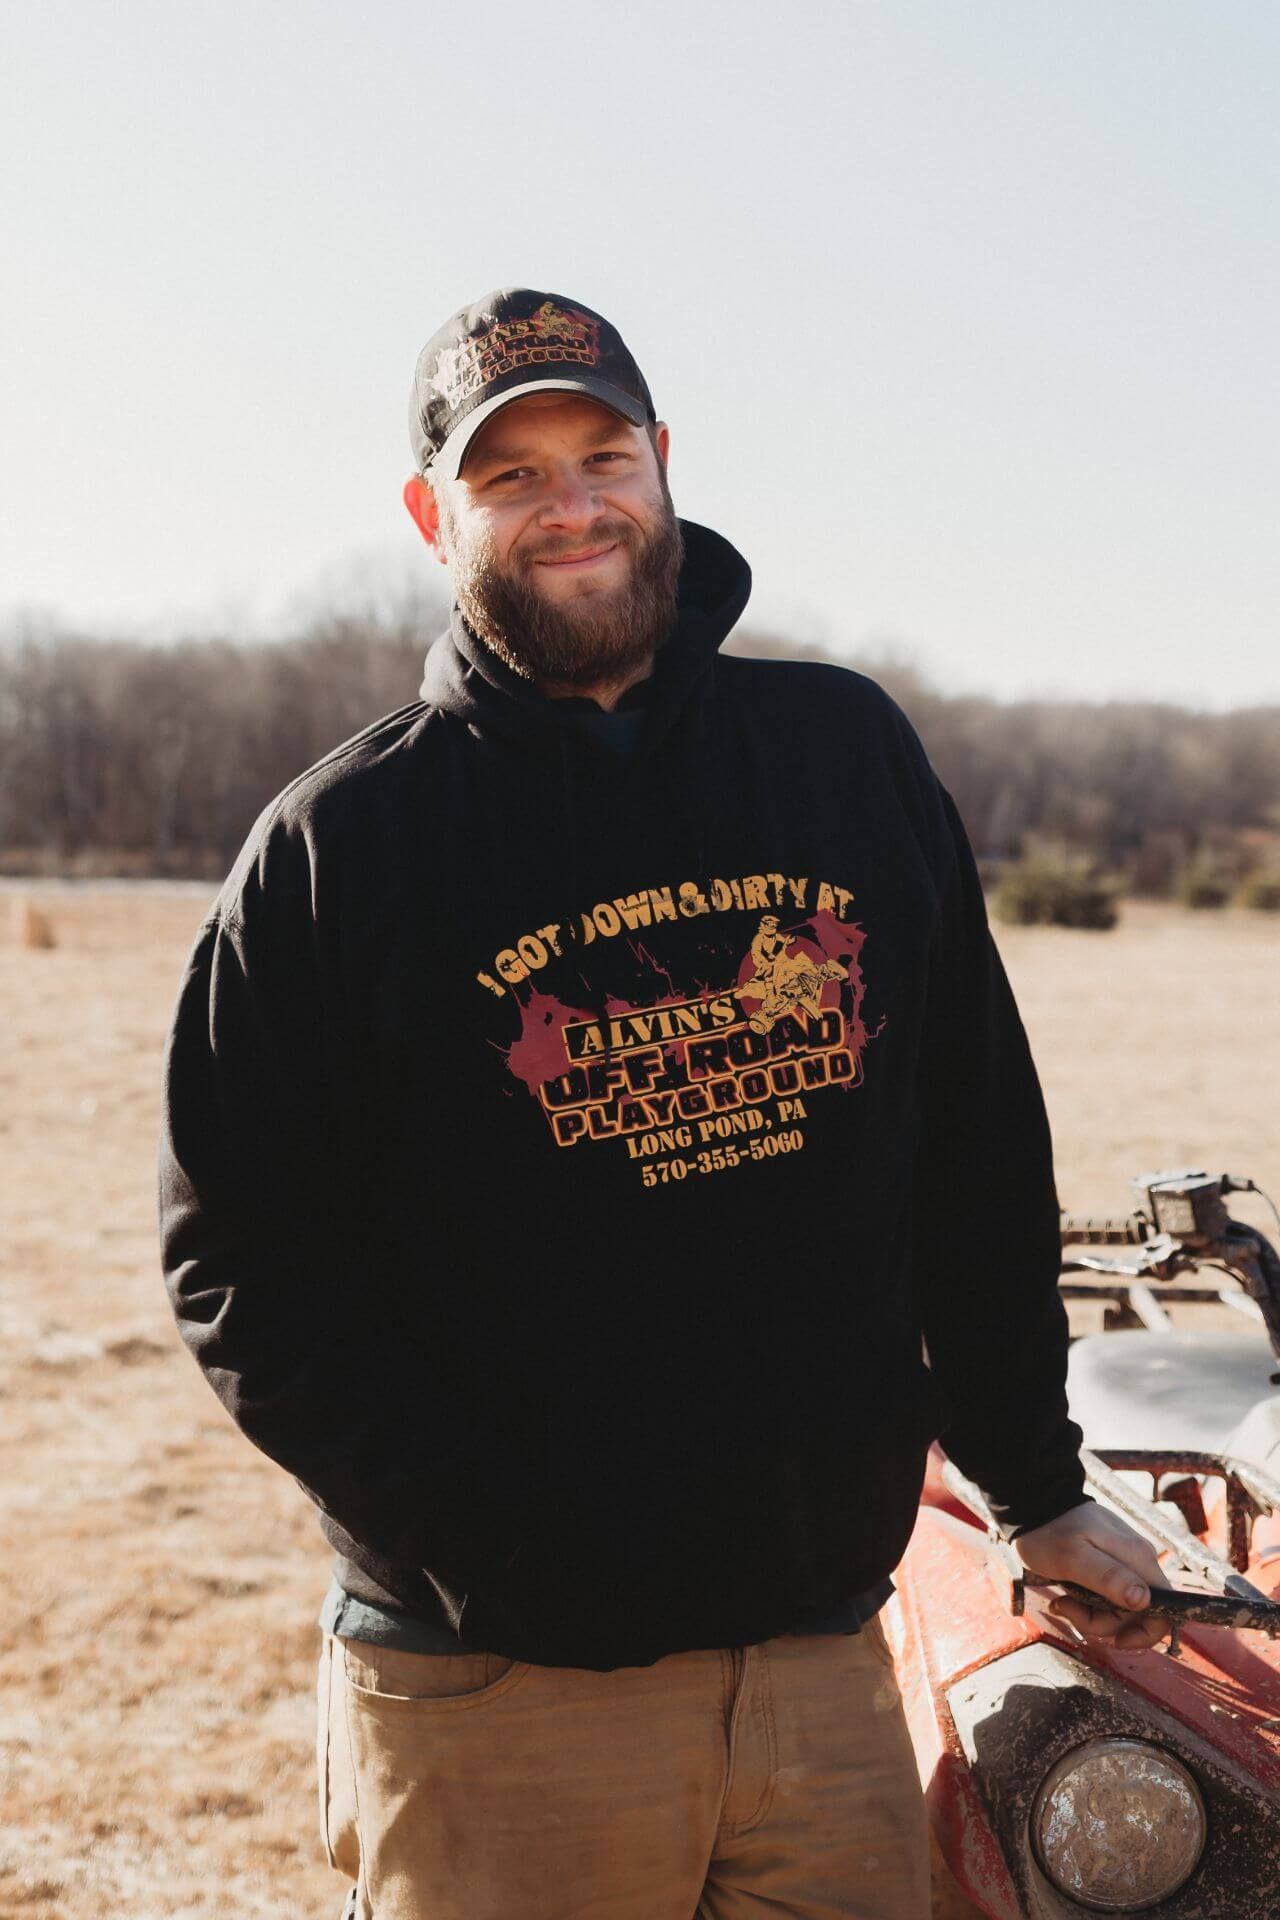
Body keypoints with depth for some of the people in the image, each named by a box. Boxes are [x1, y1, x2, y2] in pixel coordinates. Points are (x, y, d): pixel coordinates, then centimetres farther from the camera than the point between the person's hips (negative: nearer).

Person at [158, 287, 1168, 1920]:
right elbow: (246, 1258, -5)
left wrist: (1035, 1484, 14)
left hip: (827, 1661, 3)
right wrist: (505, 1565, -14)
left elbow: (983, 1157, 13)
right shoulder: (339, 845, -2)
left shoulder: (852, 753, 8)